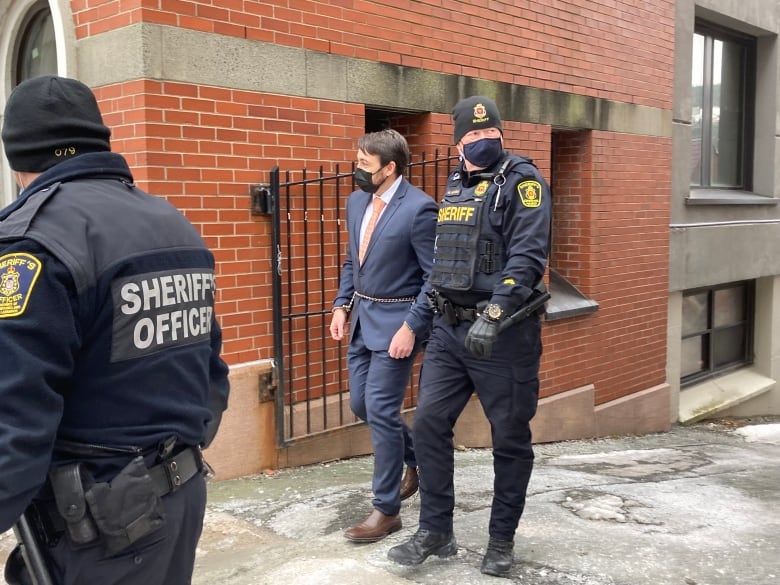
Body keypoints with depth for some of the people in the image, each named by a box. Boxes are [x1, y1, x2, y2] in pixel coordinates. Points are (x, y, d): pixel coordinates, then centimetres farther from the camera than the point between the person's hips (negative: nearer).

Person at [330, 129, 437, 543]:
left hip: (396, 321, -8)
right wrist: (341, 306, 8)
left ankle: (386, 510, 9)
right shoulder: (356, 202, 7)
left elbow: (436, 277, -16)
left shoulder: (419, 209, -17)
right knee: (361, 404, 15)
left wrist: (411, 327, -20)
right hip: (362, 317, 8)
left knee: (380, 410, -6)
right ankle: (416, 457, 39)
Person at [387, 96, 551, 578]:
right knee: (429, 422, 3)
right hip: (448, 328, 7)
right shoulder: (455, 185, 14)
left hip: (502, 333, -6)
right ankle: (435, 531, 17)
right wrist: (434, 313, 21)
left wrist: (494, 315, -29)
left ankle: (502, 540, 22)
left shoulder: (522, 180, -8)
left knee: (510, 439, 6)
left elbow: (528, 256, -20)